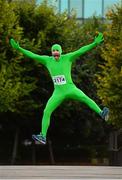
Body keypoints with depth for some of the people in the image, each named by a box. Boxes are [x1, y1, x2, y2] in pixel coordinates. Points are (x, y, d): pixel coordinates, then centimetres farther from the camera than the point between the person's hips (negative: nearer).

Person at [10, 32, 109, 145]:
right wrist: (19, 48, 0)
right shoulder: (47, 60, 5)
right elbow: (32, 55, 7)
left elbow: (81, 51, -11)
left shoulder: (67, 58, -3)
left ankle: (102, 114, -41)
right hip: (58, 93, 3)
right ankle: (43, 137, -2)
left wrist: (95, 43, -21)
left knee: (85, 98, -31)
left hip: (70, 89, -3)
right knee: (46, 112, -6)